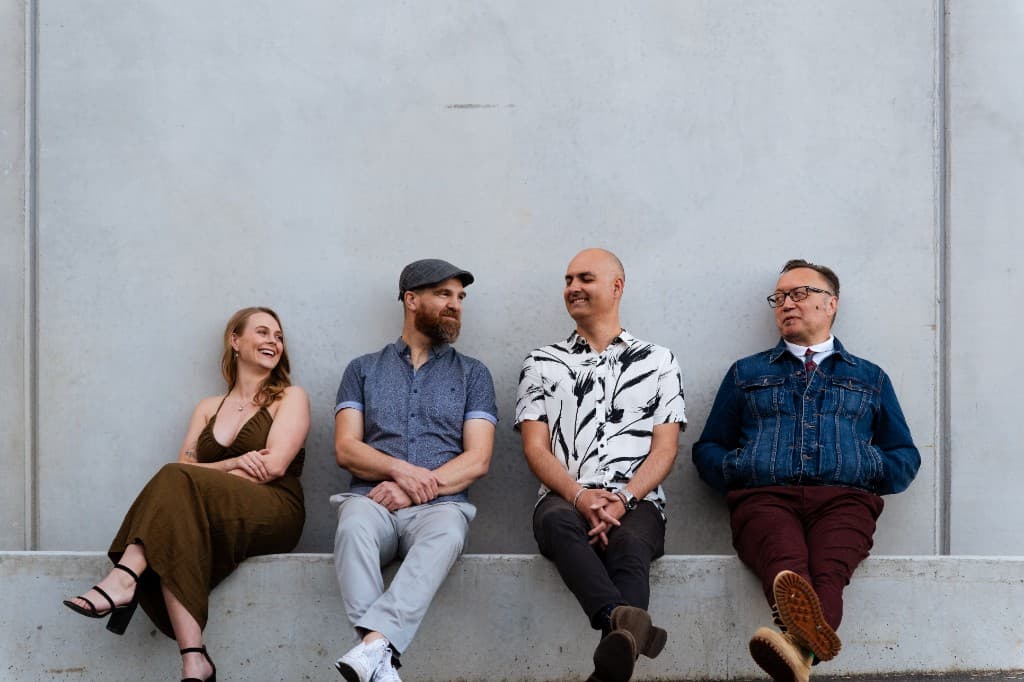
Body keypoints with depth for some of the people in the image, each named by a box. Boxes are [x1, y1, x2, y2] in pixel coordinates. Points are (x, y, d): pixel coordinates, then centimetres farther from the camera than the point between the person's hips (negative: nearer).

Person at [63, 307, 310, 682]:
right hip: (213, 514, 3)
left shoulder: (290, 398, 13)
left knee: (177, 484, -30)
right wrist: (234, 463, -10)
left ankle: (126, 575, -40)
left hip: (273, 515, -3)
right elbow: (184, 465, 9)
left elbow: (273, 466, -3)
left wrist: (210, 472, -6)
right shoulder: (208, 408, 24)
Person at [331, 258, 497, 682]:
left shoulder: (472, 374, 17)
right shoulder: (363, 370, 18)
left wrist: (419, 488, -10)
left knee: (447, 533, -37)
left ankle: (374, 643, -50)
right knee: (354, 526, -36)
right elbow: (345, 449, 6)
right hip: (372, 500, 1)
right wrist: (400, 469, -13)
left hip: (440, 505, 0)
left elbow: (477, 459, 5)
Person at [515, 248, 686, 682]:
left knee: (629, 544, -37)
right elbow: (535, 449, 8)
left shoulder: (658, 362, 18)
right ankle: (626, 622, -60)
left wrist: (622, 500, -11)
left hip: (636, 504, 0)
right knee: (558, 521, -38)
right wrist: (580, 496, -12)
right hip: (565, 500, 0)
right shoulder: (541, 365, 20)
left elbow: (664, 449, 8)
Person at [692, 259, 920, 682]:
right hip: (764, 496, 0)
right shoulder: (746, 373, 29)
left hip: (844, 499, 0)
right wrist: (737, 469, 2)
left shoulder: (870, 378, 29)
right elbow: (708, 449, 26)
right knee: (787, 565, -38)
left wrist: (872, 469, 3)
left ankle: (795, 646, -66)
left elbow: (906, 457, 26)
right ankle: (811, 635, -67)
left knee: (828, 568, -38)